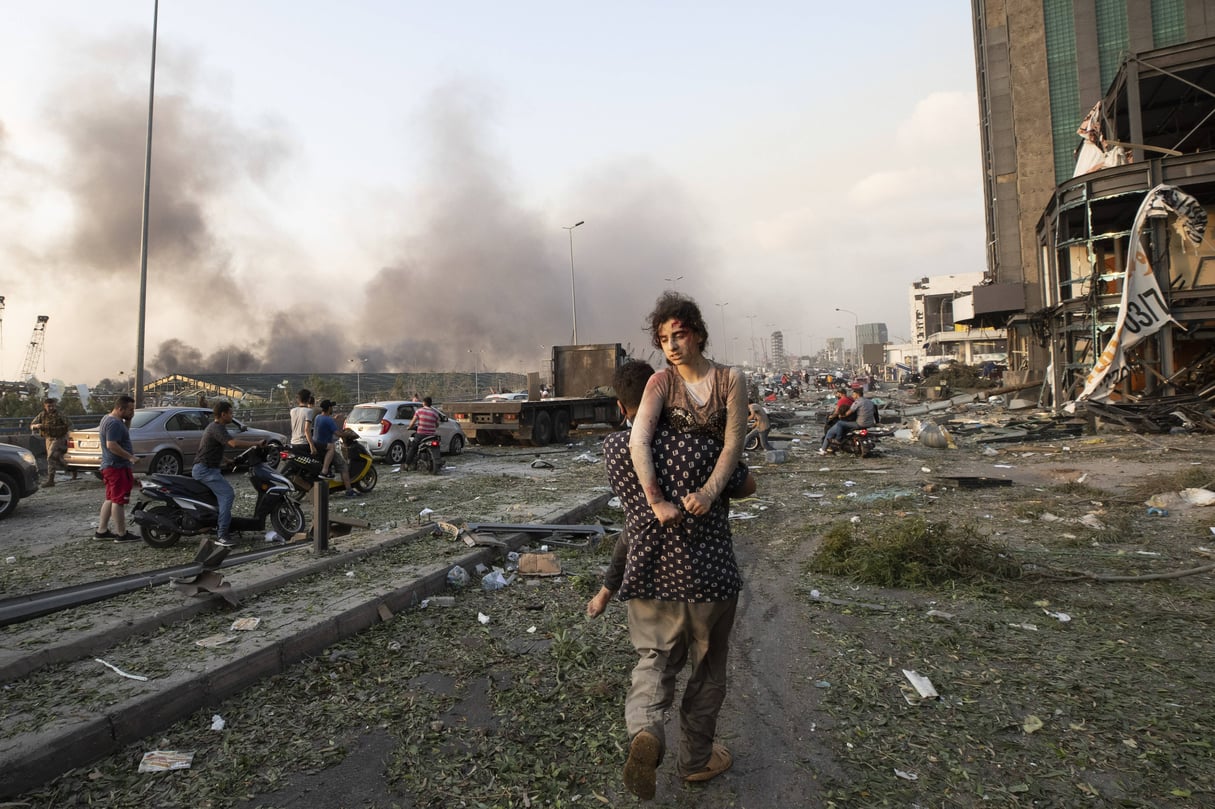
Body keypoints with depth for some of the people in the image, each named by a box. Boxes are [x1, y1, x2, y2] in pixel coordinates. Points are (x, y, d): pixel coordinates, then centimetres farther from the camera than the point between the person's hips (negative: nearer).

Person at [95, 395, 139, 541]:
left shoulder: (108, 418, 14)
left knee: (110, 499, 16)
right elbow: (111, 445, -27)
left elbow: (123, 434, 25)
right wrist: (130, 456, -24)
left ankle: (101, 531, 22)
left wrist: (127, 421, 9)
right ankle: (122, 534, -3)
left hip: (110, 466, 11)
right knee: (118, 501, -6)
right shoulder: (114, 423, -19)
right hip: (117, 467, -11)